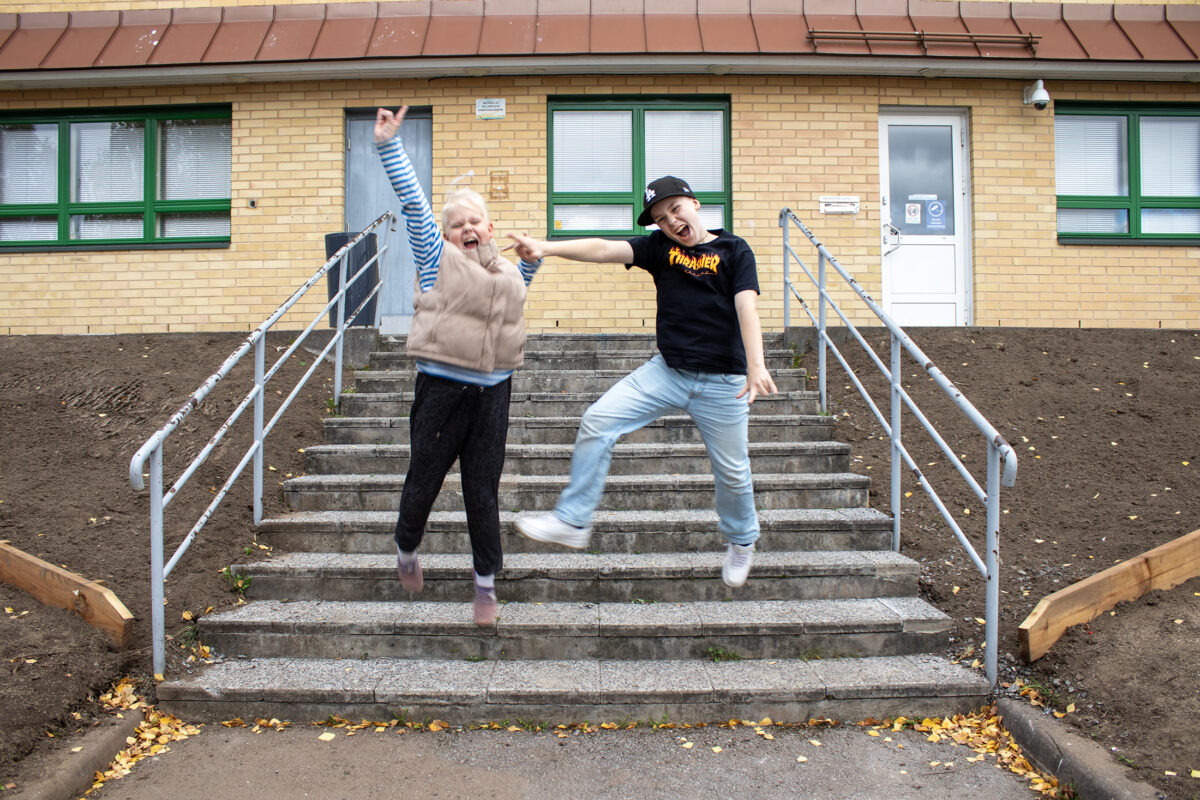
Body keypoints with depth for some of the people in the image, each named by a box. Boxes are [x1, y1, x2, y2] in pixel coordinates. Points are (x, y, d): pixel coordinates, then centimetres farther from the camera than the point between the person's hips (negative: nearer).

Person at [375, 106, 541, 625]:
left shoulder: (510, 273, 14)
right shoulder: (437, 258, 0)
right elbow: (412, 202, -6)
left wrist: (534, 255, 22)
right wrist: (389, 144, -9)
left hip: (492, 393, 3)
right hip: (441, 390, -3)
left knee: (483, 490, 7)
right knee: (424, 479, 7)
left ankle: (486, 583, 19)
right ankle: (406, 549, 38)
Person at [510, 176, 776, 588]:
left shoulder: (734, 251, -2)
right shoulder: (659, 247, 5)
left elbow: (747, 307, -15)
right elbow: (604, 250, -8)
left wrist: (756, 365, -31)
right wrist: (545, 248, -23)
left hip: (722, 381, -2)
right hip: (666, 371, 3)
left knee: (732, 471, 9)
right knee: (597, 421, -10)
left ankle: (741, 540, 39)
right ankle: (572, 521, 0)